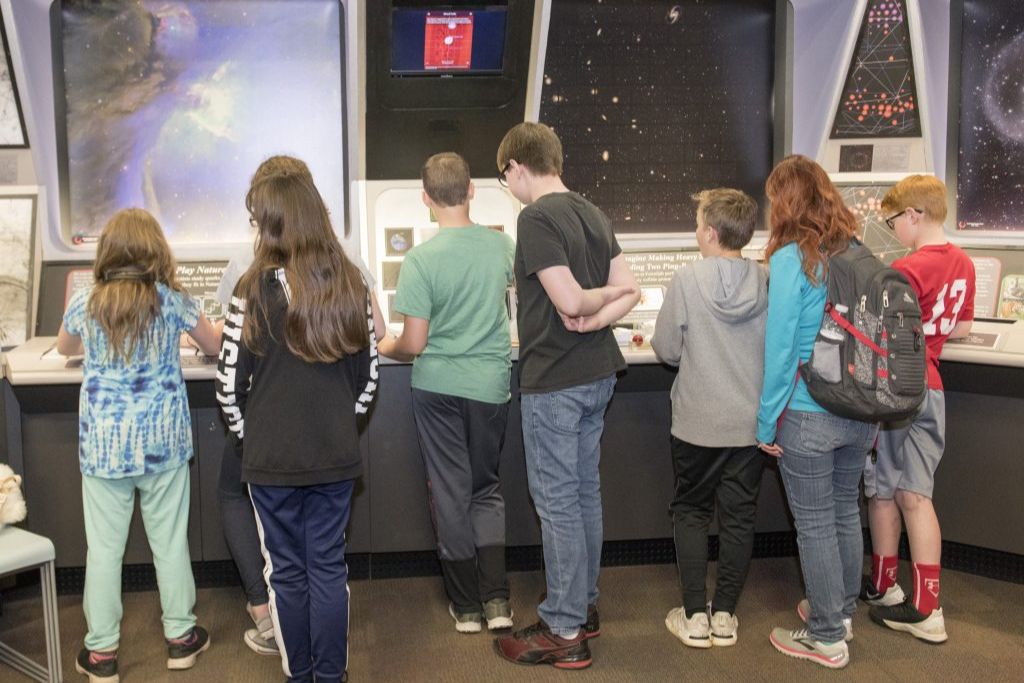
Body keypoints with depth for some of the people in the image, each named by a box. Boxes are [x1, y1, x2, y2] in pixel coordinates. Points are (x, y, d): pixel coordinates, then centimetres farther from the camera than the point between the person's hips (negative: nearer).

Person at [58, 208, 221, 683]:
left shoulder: (84, 304, -3)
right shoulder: (173, 301, -7)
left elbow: (65, 348, 19)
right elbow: (214, 347, 8)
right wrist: (200, 327, 31)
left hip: (103, 444, 0)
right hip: (162, 441, 0)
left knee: (104, 548, 8)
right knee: (170, 542, 11)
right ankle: (180, 636, 24)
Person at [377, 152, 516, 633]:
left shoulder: (421, 259, -15)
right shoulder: (502, 245, -3)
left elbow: (414, 343, -13)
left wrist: (387, 347, 8)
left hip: (438, 386, -3)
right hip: (491, 385, 3)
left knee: (451, 493, 9)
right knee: (486, 489, 17)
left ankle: (466, 606, 17)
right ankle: (497, 599, 8)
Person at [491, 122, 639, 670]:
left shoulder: (536, 218, -17)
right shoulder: (594, 215, 10)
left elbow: (569, 301, -25)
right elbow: (629, 291, 8)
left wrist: (591, 303, -4)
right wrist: (597, 319, -7)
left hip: (553, 382, -9)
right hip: (597, 374, 9)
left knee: (557, 502, 0)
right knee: (585, 491, 17)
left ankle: (564, 632, 9)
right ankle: (583, 606, 30)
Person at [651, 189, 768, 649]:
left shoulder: (687, 280, -14)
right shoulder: (767, 282, -5)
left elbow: (666, 350, -8)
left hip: (698, 422, -2)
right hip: (751, 422, 3)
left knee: (690, 512, 13)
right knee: (738, 516, 12)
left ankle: (694, 615, 14)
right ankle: (725, 614, 19)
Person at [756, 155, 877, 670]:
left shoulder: (791, 259, -14)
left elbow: (780, 344, -16)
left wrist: (766, 422, -9)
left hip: (808, 414, -6)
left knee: (815, 524, 5)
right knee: (845, 512, 20)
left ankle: (827, 638, 17)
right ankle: (841, 611, 36)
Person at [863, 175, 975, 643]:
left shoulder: (907, 269, -19)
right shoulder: (962, 263, 5)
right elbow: (961, 329, 15)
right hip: (930, 389, 7)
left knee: (883, 493, 10)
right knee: (916, 496, 8)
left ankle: (883, 586, 26)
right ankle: (926, 608, 9)